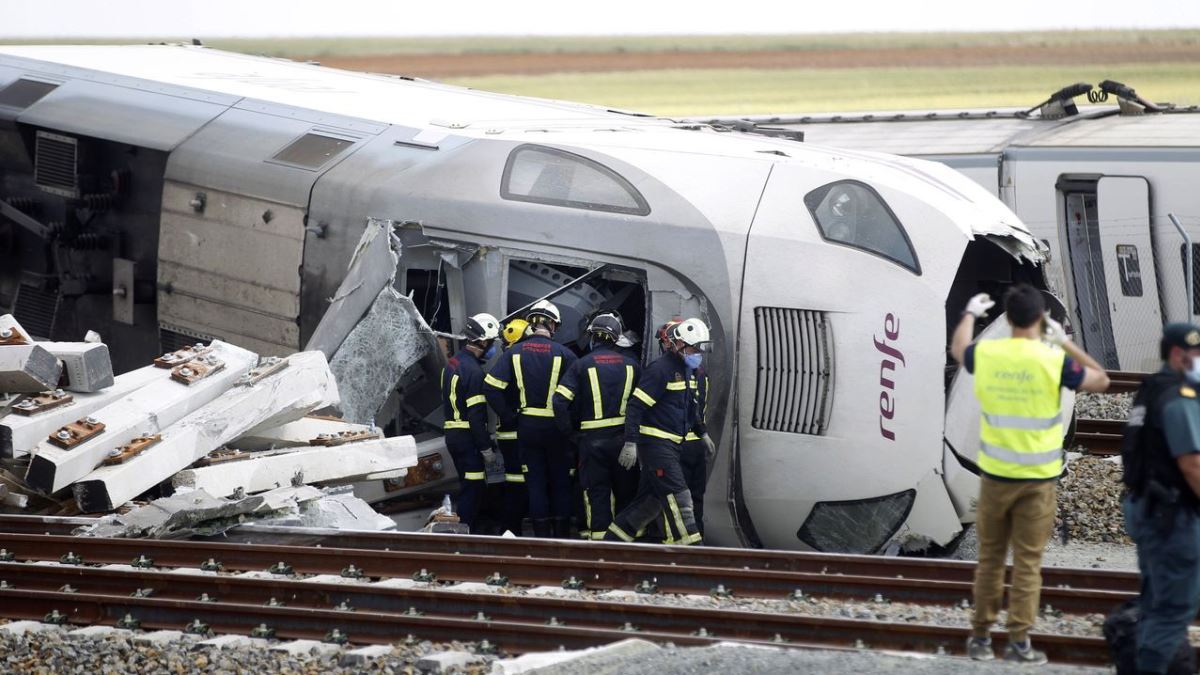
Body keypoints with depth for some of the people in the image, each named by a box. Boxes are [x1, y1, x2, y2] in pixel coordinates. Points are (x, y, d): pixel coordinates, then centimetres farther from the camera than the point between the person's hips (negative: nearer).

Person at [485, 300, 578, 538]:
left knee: (535, 483, 8)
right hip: (556, 428, -2)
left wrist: (510, 417, 0)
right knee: (560, 482, 10)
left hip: (527, 426, 2)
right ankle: (562, 534, 12)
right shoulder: (563, 354, -8)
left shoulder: (515, 353, -1)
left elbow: (492, 387, -6)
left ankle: (541, 534, 7)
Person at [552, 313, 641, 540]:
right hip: (624, 436, 2)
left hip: (593, 438, -2)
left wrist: (569, 430, 0)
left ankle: (599, 535, -2)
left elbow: (560, 400, -10)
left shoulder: (581, 365, -3)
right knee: (625, 490, 11)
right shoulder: (631, 366, 3)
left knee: (597, 492, 2)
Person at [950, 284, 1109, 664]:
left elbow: (958, 348, 21)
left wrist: (970, 314, 39)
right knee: (1028, 562, 1)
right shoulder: (1054, 360, -13)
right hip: (1038, 477, -2)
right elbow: (1100, 381, 4)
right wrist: (1066, 342, 9)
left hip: (995, 475, 2)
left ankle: (981, 637, 17)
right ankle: (1019, 641, -1)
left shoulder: (985, 355, -4)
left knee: (990, 558, 12)